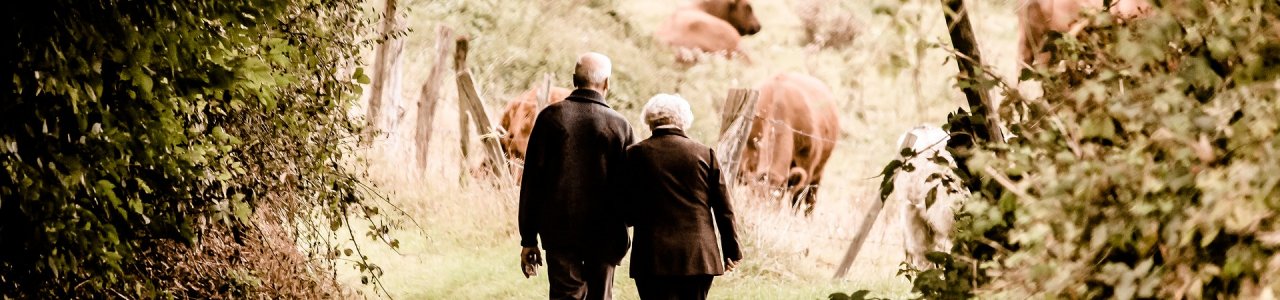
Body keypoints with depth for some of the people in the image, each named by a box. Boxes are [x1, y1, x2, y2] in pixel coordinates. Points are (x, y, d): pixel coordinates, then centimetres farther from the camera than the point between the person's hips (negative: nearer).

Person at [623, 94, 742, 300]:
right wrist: (732, 251, 12)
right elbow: (723, 208, 4)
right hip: (700, 257, 2)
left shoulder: (636, 154, -2)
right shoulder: (705, 154, 3)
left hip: (653, 258, -2)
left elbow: (627, 213, -1)